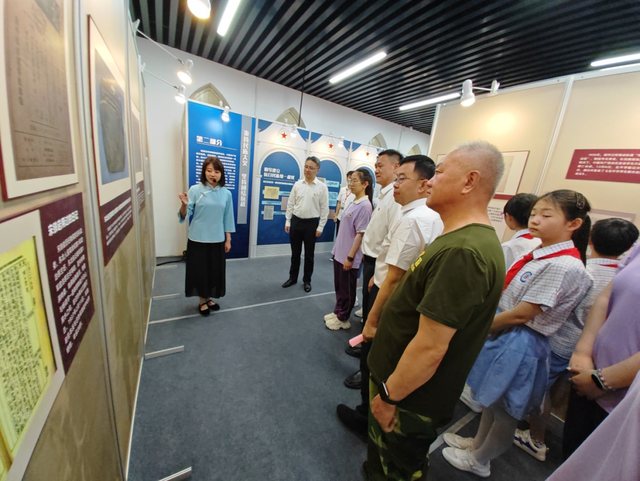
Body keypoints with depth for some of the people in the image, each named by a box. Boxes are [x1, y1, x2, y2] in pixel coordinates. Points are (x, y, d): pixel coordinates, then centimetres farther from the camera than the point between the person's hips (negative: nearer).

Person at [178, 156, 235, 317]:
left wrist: (228, 239, 6)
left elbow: (227, 218, 7)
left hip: (217, 240, 3)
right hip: (198, 239, -2)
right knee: (199, 270, 7)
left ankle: (209, 299, 33)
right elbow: (184, 216, -8)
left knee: (215, 270, 11)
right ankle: (202, 301, 28)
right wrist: (184, 205, -30)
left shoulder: (226, 193, 2)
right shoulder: (195, 190, -6)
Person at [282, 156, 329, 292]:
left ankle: (307, 280, 26)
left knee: (309, 254, 9)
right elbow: (290, 204, 7)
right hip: (296, 221, 3)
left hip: (311, 223, -3)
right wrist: (287, 221, 4)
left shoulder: (322, 187, -5)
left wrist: (320, 227, -8)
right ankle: (293, 277, 30)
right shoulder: (297, 184, 4)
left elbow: (324, 209, -5)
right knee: (295, 252, 14)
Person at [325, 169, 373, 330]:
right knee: (339, 287, 20)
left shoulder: (364, 205, -17)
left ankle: (343, 319, 27)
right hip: (340, 253, 8)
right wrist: (338, 249, 16)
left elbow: (360, 234, -19)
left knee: (347, 289, 9)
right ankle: (338, 312, 37)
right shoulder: (354, 203, 9)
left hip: (349, 256, -8)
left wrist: (350, 257, -18)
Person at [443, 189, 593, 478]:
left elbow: (521, 315, -23)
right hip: (503, 333, 8)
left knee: (505, 409, 16)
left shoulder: (563, 265, -24)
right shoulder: (540, 252, 2)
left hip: (520, 345, -7)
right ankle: (478, 442, 50)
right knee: (492, 399, 26)